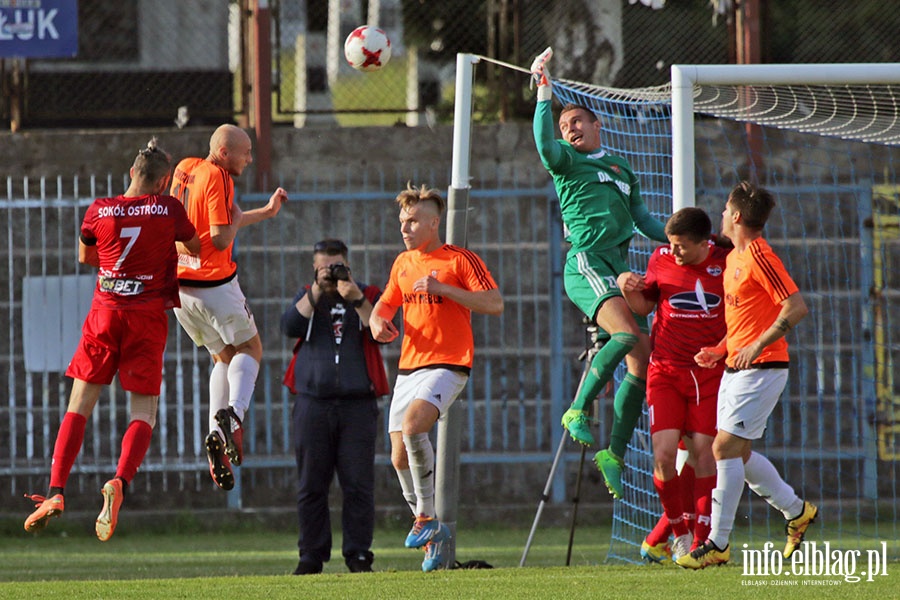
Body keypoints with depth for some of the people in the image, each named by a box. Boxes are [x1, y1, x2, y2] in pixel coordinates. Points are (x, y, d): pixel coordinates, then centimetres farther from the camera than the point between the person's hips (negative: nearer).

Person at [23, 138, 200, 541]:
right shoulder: (169, 209, -4)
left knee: (79, 405, 7)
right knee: (143, 412, 2)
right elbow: (197, 248, 13)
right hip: (148, 318, -1)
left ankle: (56, 492, -4)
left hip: (104, 312, 1)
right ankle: (119, 482, -24)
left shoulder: (99, 211, 1)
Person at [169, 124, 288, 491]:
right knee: (250, 349, 12)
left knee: (224, 357, 19)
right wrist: (236, 218, -1)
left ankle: (217, 434, -1)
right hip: (214, 282, -7)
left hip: (179, 285, 7)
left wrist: (265, 212, 26)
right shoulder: (217, 177, -15)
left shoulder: (185, 168, 11)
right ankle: (233, 411, -15)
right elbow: (221, 238, -21)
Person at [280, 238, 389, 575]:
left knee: (358, 485, -4)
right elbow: (290, 327, -4)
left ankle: (358, 554, 0)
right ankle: (311, 556, 6)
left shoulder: (367, 296, 10)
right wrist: (317, 291, -10)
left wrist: (355, 297, -17)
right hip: (313, 404, 1)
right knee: (311, 486, 1)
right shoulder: (307, 297, 14)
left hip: (358, 405, -1)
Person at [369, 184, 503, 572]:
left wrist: (443, 289, -17)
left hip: (447, 365, -7)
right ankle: (433, 537, 14)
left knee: (413, 424, -30)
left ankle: (426, 516, -16)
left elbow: (494, 304, -11)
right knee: (400, 457, 0)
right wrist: (378, 322, 3)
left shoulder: (460, 260, -3)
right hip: (409, 366, 7)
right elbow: (384, 305, 28)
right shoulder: (403, 264, 17)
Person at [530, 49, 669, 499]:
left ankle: (615, 453, 4)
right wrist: (544, 94, -16)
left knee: (643, 360, -3)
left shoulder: (621, 170, 28)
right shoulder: (567, 162, 10)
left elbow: (643, 221, 33)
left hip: (620, 267, 6)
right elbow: (545, 145, -13)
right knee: (627, 334, -29)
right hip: (586, 262, -6)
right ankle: (578, 410, -23)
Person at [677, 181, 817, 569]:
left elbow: (796, 307, -21)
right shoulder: (733, 258, 16)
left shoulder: (759, 257, -14)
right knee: (738, 453, 10)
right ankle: (796, 511, 26)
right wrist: (721, 349, 13)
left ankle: (718, 544, -10)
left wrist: (757, 347, -23)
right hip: (736, 367, 10)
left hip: (761, 368, -10)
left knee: (725, 448, -13)